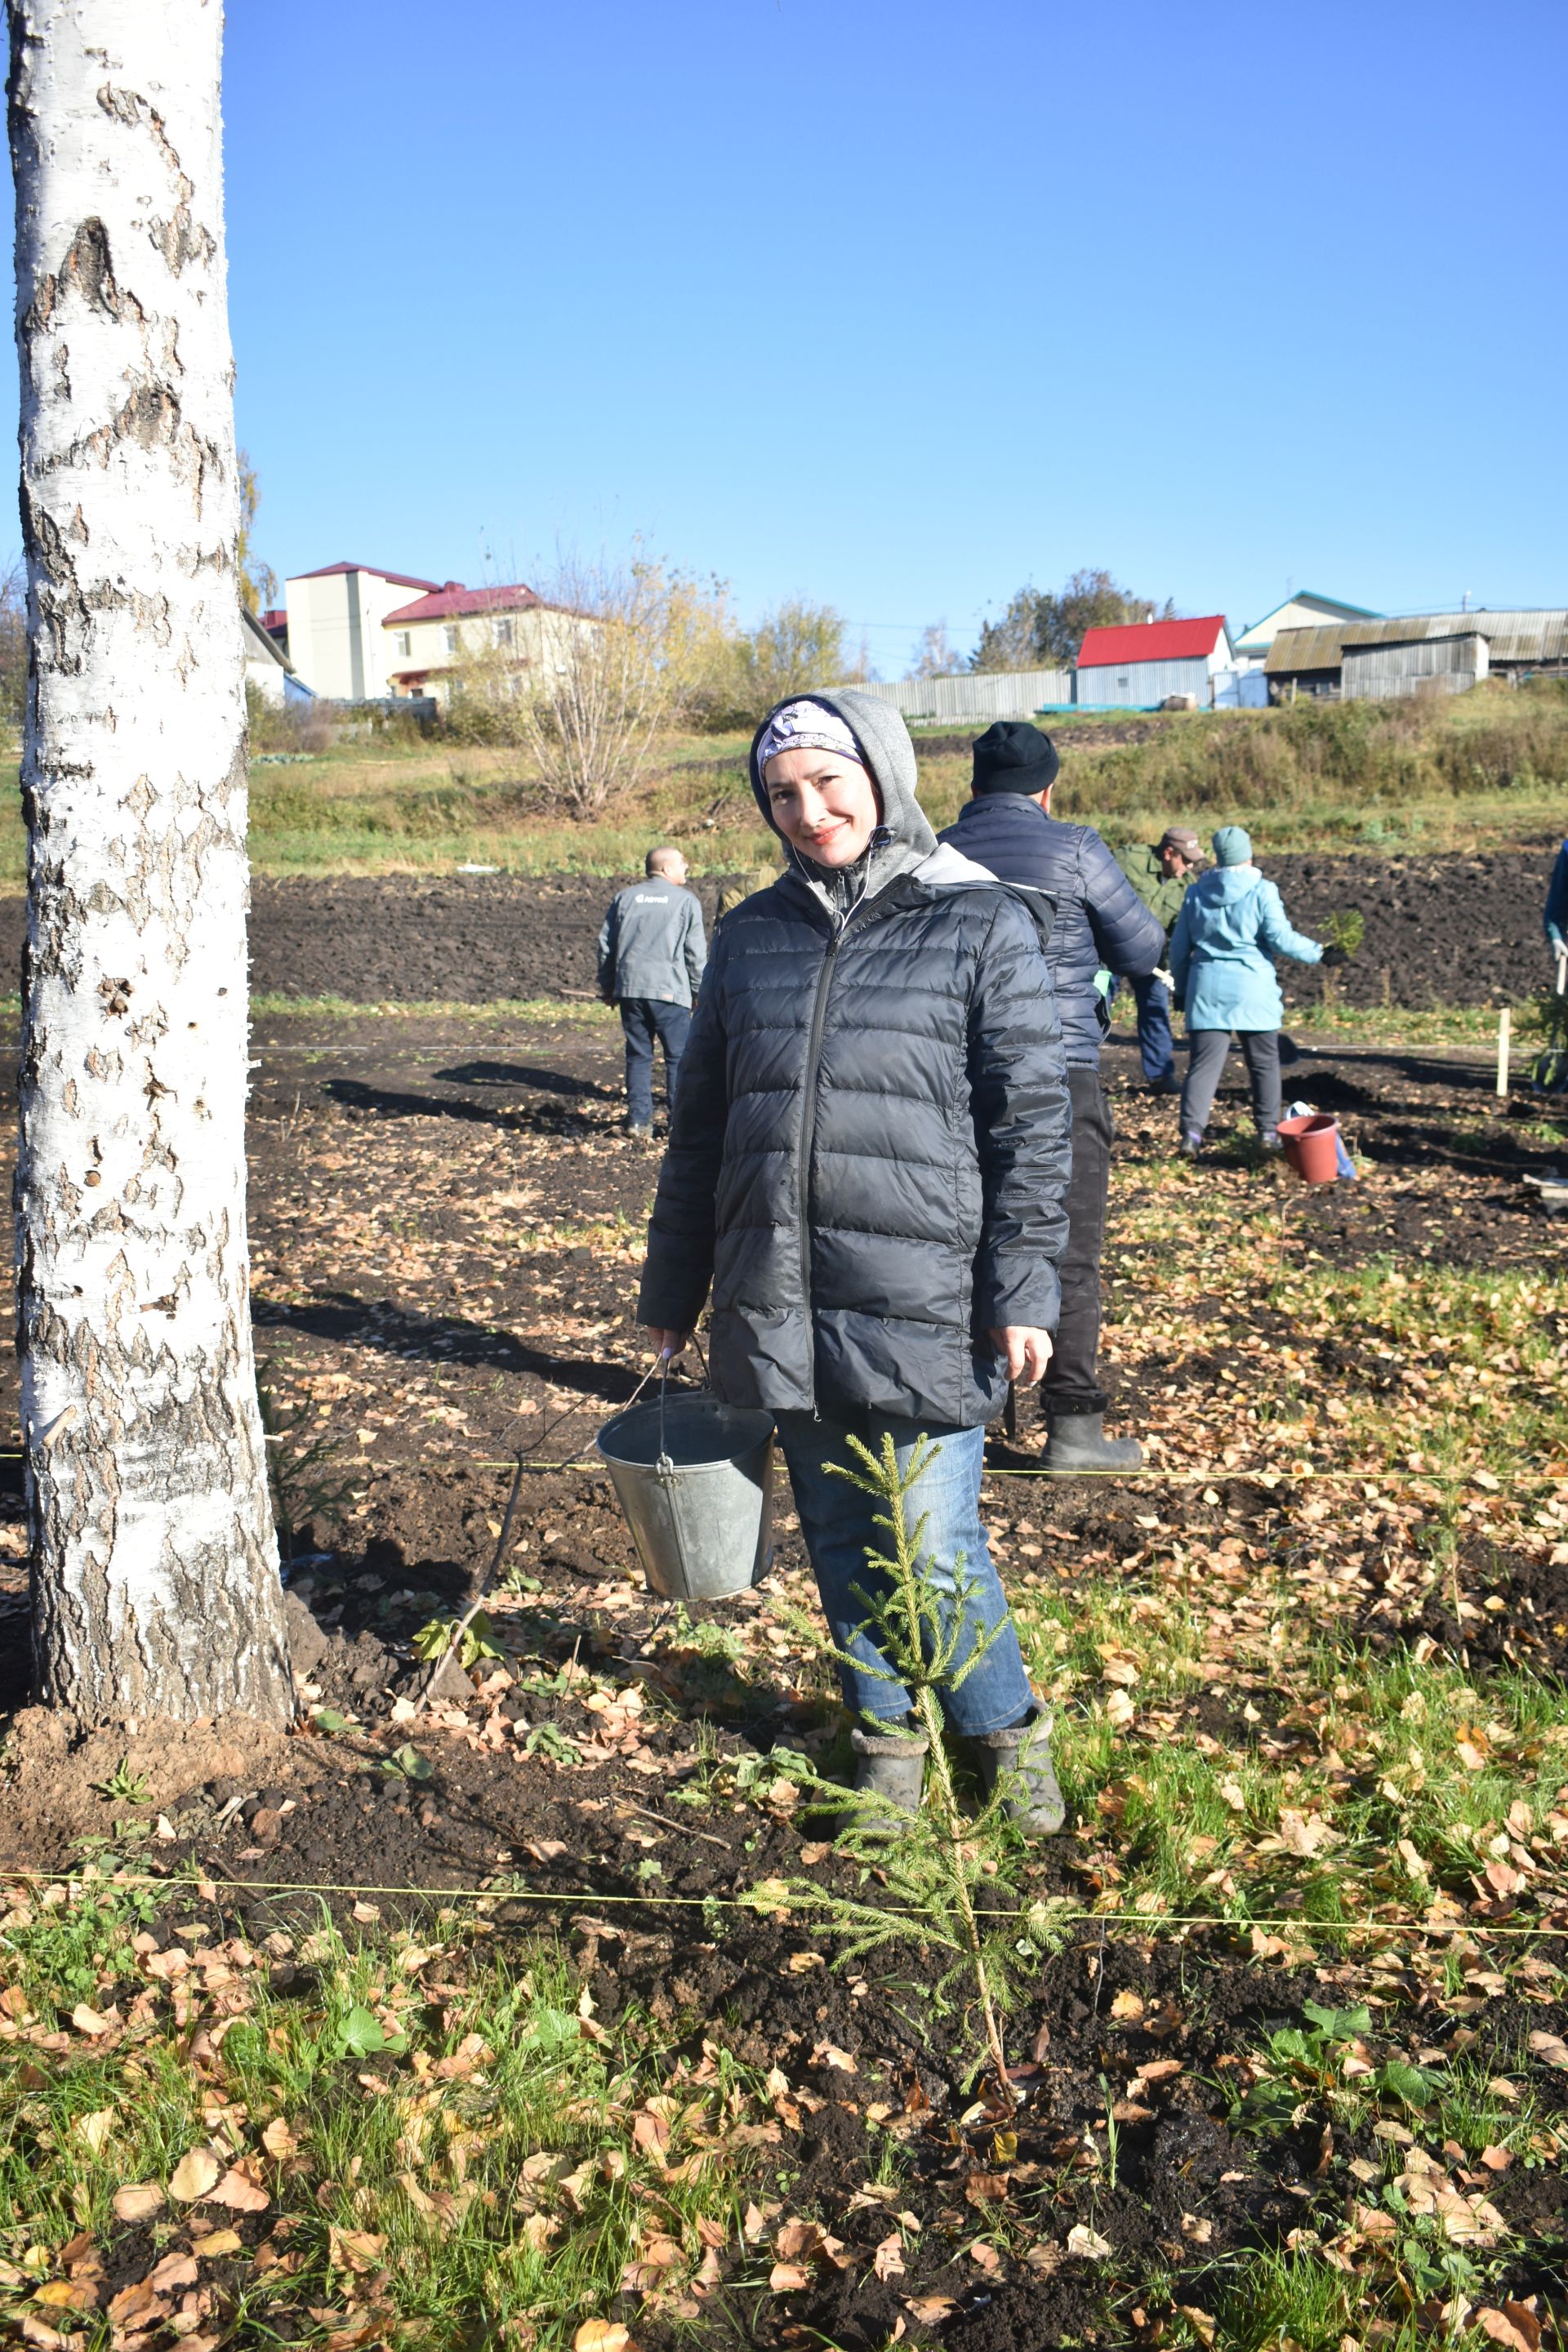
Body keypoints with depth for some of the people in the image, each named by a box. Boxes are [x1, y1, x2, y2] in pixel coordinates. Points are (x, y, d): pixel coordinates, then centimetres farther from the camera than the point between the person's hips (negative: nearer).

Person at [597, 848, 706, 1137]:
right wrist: (698, 990, 10)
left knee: (638, 1055, 10)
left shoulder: (625, 897, 12)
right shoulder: (686, 900, 2)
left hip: (630, 988, 4)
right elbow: (696, 952, 0)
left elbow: (606, 944, 12)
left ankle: (638, 1119, 9)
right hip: (670, 991, -4)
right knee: (679, 1056, 2)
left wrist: (608, 987, 20)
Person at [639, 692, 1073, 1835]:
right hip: (785, 1304, 4)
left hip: (923, 1304, -4)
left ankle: (1009, 1731, 26)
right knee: (840, 1541, 14)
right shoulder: (753, 936, 10)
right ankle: (888, 1736, 35)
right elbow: (702, 1124, 15)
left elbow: (1034, 1118, -4)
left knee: (933, 1547, -1)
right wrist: (673, 1286, 15)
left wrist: (1025, 1288, -10)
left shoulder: (982, 925, -1)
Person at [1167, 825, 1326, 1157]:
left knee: (1203, 1063, -1)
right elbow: (1280, 938, -11)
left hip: (1207, 990, 2)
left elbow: (1179, 946, 12)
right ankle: (1268, 1131, 15)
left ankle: (1192, 1132, -13)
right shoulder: (1262, 892, -4)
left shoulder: (1196, 893, 8)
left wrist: (1181, 988, 22)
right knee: (1264, 1063, 12)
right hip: (1252, 990, -2)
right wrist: (1320, 953, 0)